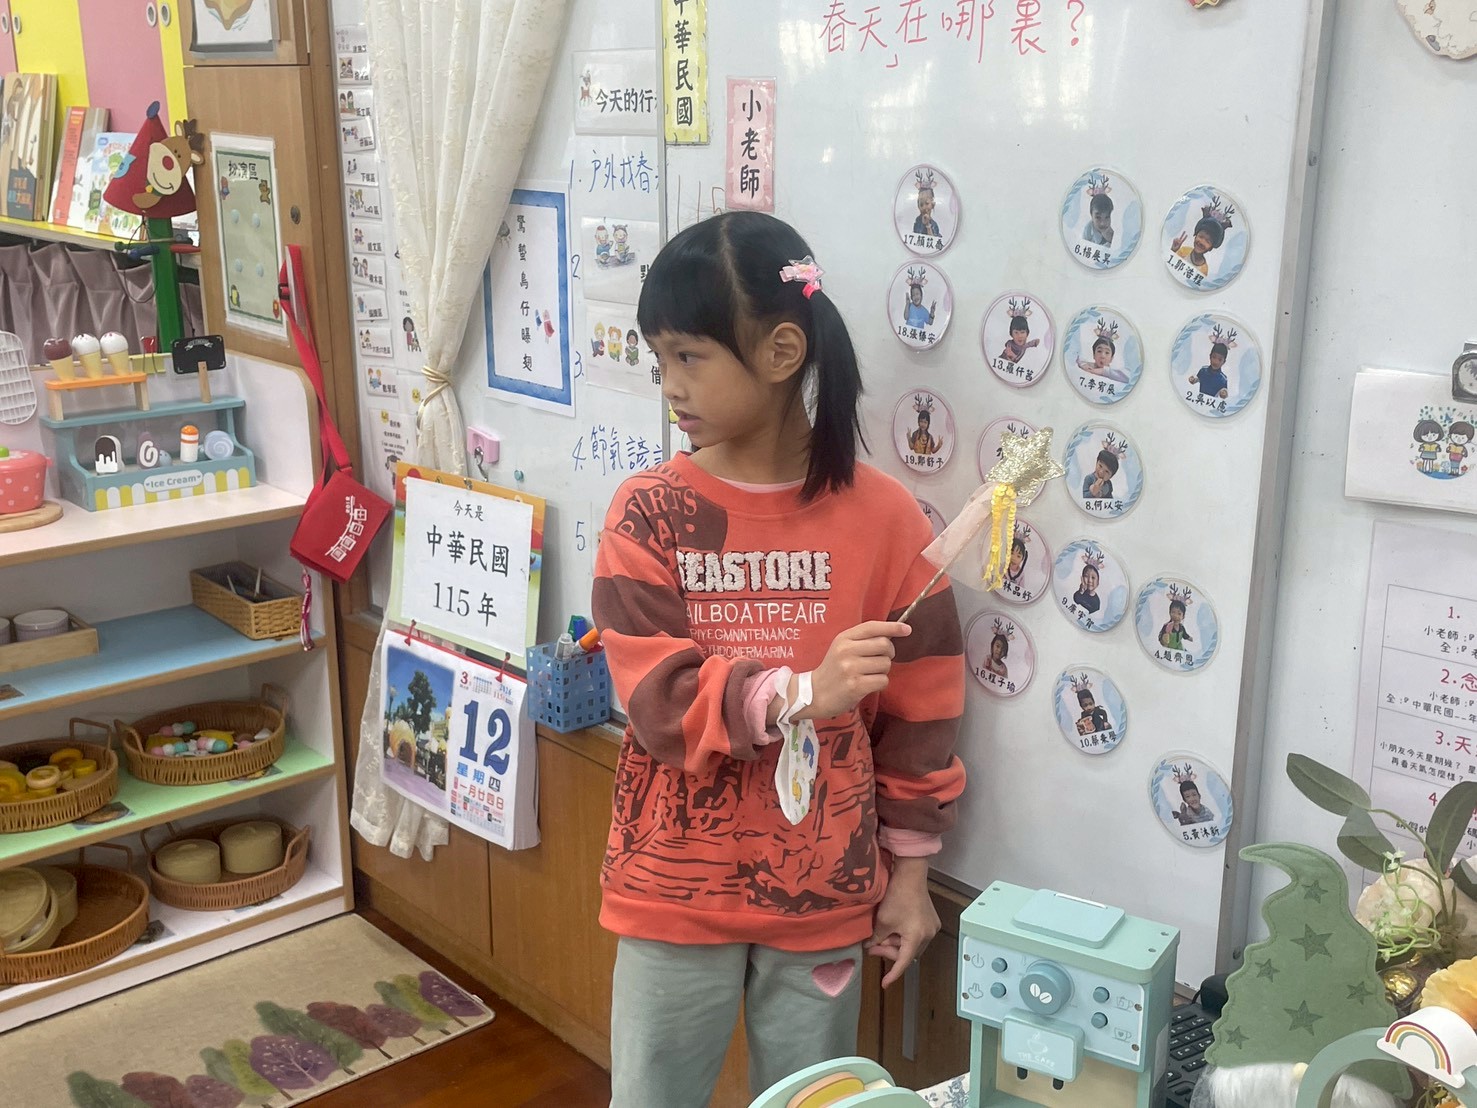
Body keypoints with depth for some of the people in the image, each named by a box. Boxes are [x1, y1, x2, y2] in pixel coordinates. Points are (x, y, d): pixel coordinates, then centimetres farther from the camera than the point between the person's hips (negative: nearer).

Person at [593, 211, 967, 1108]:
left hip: (825, 893, 0)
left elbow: (920, 710, -2)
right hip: (676, 889, 0)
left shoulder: (883, 515, -9)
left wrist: (909, 873, 3)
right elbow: (656, 697, -16)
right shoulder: (648, 513, -9)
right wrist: (801, 696, -31)